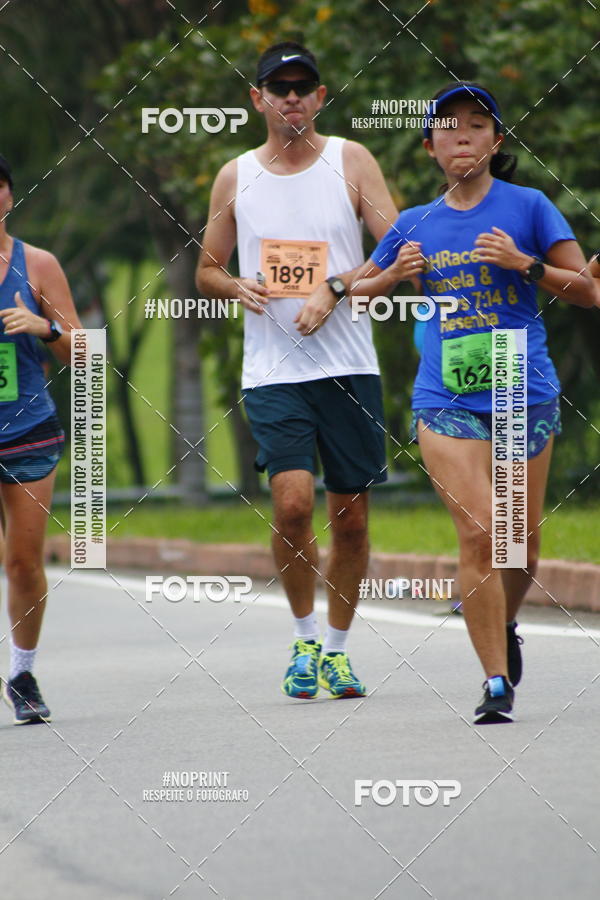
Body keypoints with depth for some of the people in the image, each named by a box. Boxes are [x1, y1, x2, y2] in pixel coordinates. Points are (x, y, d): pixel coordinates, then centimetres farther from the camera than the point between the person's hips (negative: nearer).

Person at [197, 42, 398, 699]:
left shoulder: (350, 161, 3)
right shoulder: (235, 177, 8)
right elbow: (206, 270, 18)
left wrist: (333, 290, -14)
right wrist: (236, 287, -4)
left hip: (349, 367, 0)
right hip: (272, 370, 0)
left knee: (350, 516, 4)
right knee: (292, 502, -18)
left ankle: (335, 648, 22)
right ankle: (304, 637, 2)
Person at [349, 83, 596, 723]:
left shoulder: (527, 207, 2)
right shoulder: (416, 225, 10)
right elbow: (356, 291, 20)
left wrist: (524, 263, -14)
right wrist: (396, 275, -1)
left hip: (524, 391, 0)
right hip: (446, 399, 0)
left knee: (521, 539, 6)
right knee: (478, 532, -14)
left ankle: (504, 628, 37)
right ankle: (497, 681, -11)